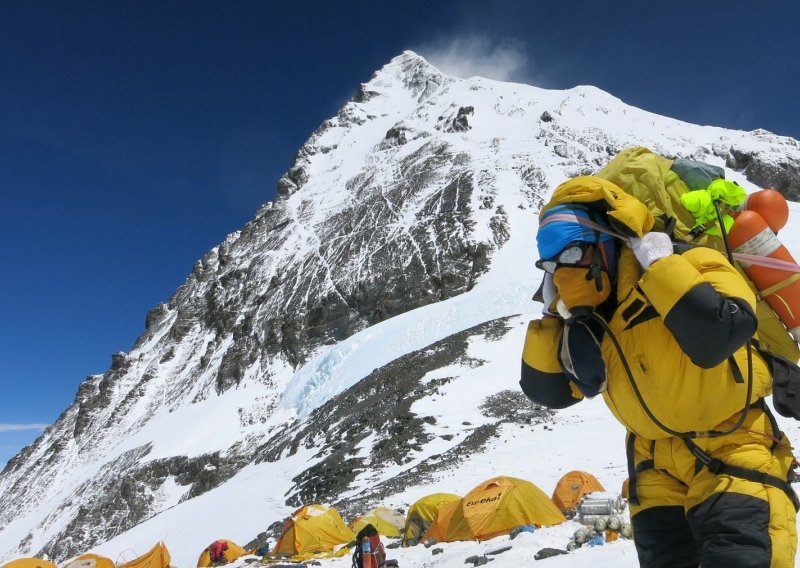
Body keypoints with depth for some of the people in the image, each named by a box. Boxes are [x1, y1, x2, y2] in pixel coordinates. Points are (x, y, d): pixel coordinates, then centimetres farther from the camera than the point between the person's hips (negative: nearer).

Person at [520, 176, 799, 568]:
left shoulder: (692, 268, -18)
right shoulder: (590, 322, -2)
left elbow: (720, 334, -38)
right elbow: (547, 391, -3)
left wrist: (660, 266, -29)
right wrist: (552, 315, -11)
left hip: (731, 448, -5)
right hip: (657, 461, 6)